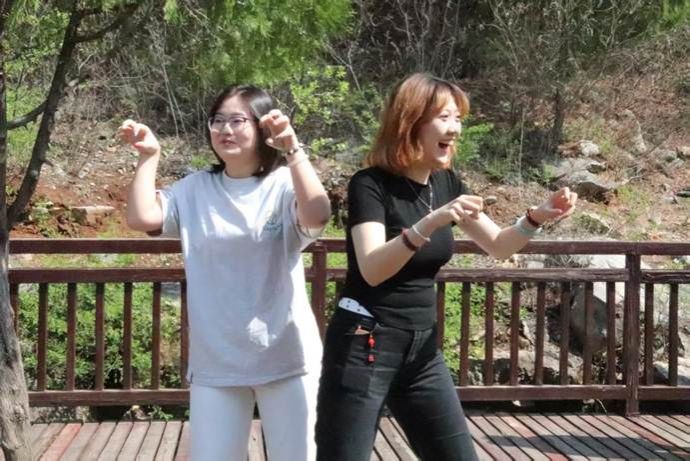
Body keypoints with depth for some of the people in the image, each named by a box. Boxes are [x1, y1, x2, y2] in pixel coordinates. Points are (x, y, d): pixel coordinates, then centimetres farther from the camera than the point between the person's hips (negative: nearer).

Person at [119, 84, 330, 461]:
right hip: (214, 362, 3)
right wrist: (149, 156, -5)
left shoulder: (284, 186, -5)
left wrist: (293, 150, -29)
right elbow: (141, 217, -6)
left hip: (285, 358, -2)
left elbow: (317, 216, -25)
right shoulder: (195, 190, 6)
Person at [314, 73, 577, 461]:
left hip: (422, 346, 7)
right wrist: (429, 224, -39)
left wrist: (537, 218, -10)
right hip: (364, 348, -7)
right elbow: (372, 269, -28)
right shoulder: (371, 184, -14)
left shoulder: (446, 183, 5)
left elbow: (499, 246, 9)